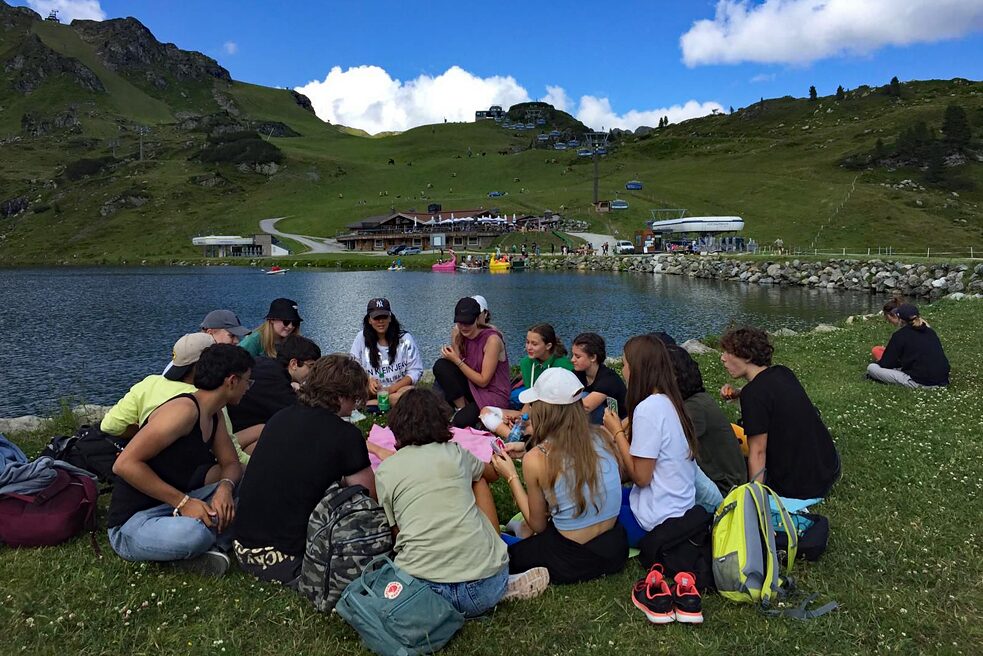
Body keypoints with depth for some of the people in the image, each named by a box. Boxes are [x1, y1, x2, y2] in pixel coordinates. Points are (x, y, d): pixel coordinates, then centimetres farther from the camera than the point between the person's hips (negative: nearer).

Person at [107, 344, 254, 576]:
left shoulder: (214, 416, 8)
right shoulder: (184, 410, -20)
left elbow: (231, 464, 12)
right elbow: (125, 464, -24)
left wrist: (225, 487, -12)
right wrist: (183, 502, -25)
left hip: (173, 508, 9)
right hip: (132, 523, -9)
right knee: (195, 532, -40)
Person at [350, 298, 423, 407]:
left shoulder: (405, 339, -2)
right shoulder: (361, 338, 3)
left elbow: (415, 371, -3)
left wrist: (392, 389, -16)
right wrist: (368, 381, -16)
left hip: (398, 388, -1)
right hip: (371, 390, 1)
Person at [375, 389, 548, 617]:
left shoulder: (384, 472, 7)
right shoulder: (456, 455, 10)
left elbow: (395, 532, 16)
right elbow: (492, 472, 32)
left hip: (422, 591, -2)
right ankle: (501, 584, 15)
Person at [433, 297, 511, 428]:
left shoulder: (492, 339, -19)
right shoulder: (460, 336, 0)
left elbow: (483, 381, -17)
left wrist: (457, 361, -19)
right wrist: (450, 354, -17)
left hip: (493, 395, -7)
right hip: (472, 387, 7)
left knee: (461, 421, -33)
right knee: (440, 366, -16)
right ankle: (461, 408, -8)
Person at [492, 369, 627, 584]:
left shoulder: (535, 458, -18)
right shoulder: (602, 437, -8)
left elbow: (538, 524, -5)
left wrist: (511, 477, 3)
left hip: (574, 562, -5)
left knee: (504, 553, 20)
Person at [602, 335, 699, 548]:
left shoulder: (648, 408, -24)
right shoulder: (669, 402, 3)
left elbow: (640, 477, -19)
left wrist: (617, 432, -11)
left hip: (658, 520, -9)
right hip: (679, 508, 9)